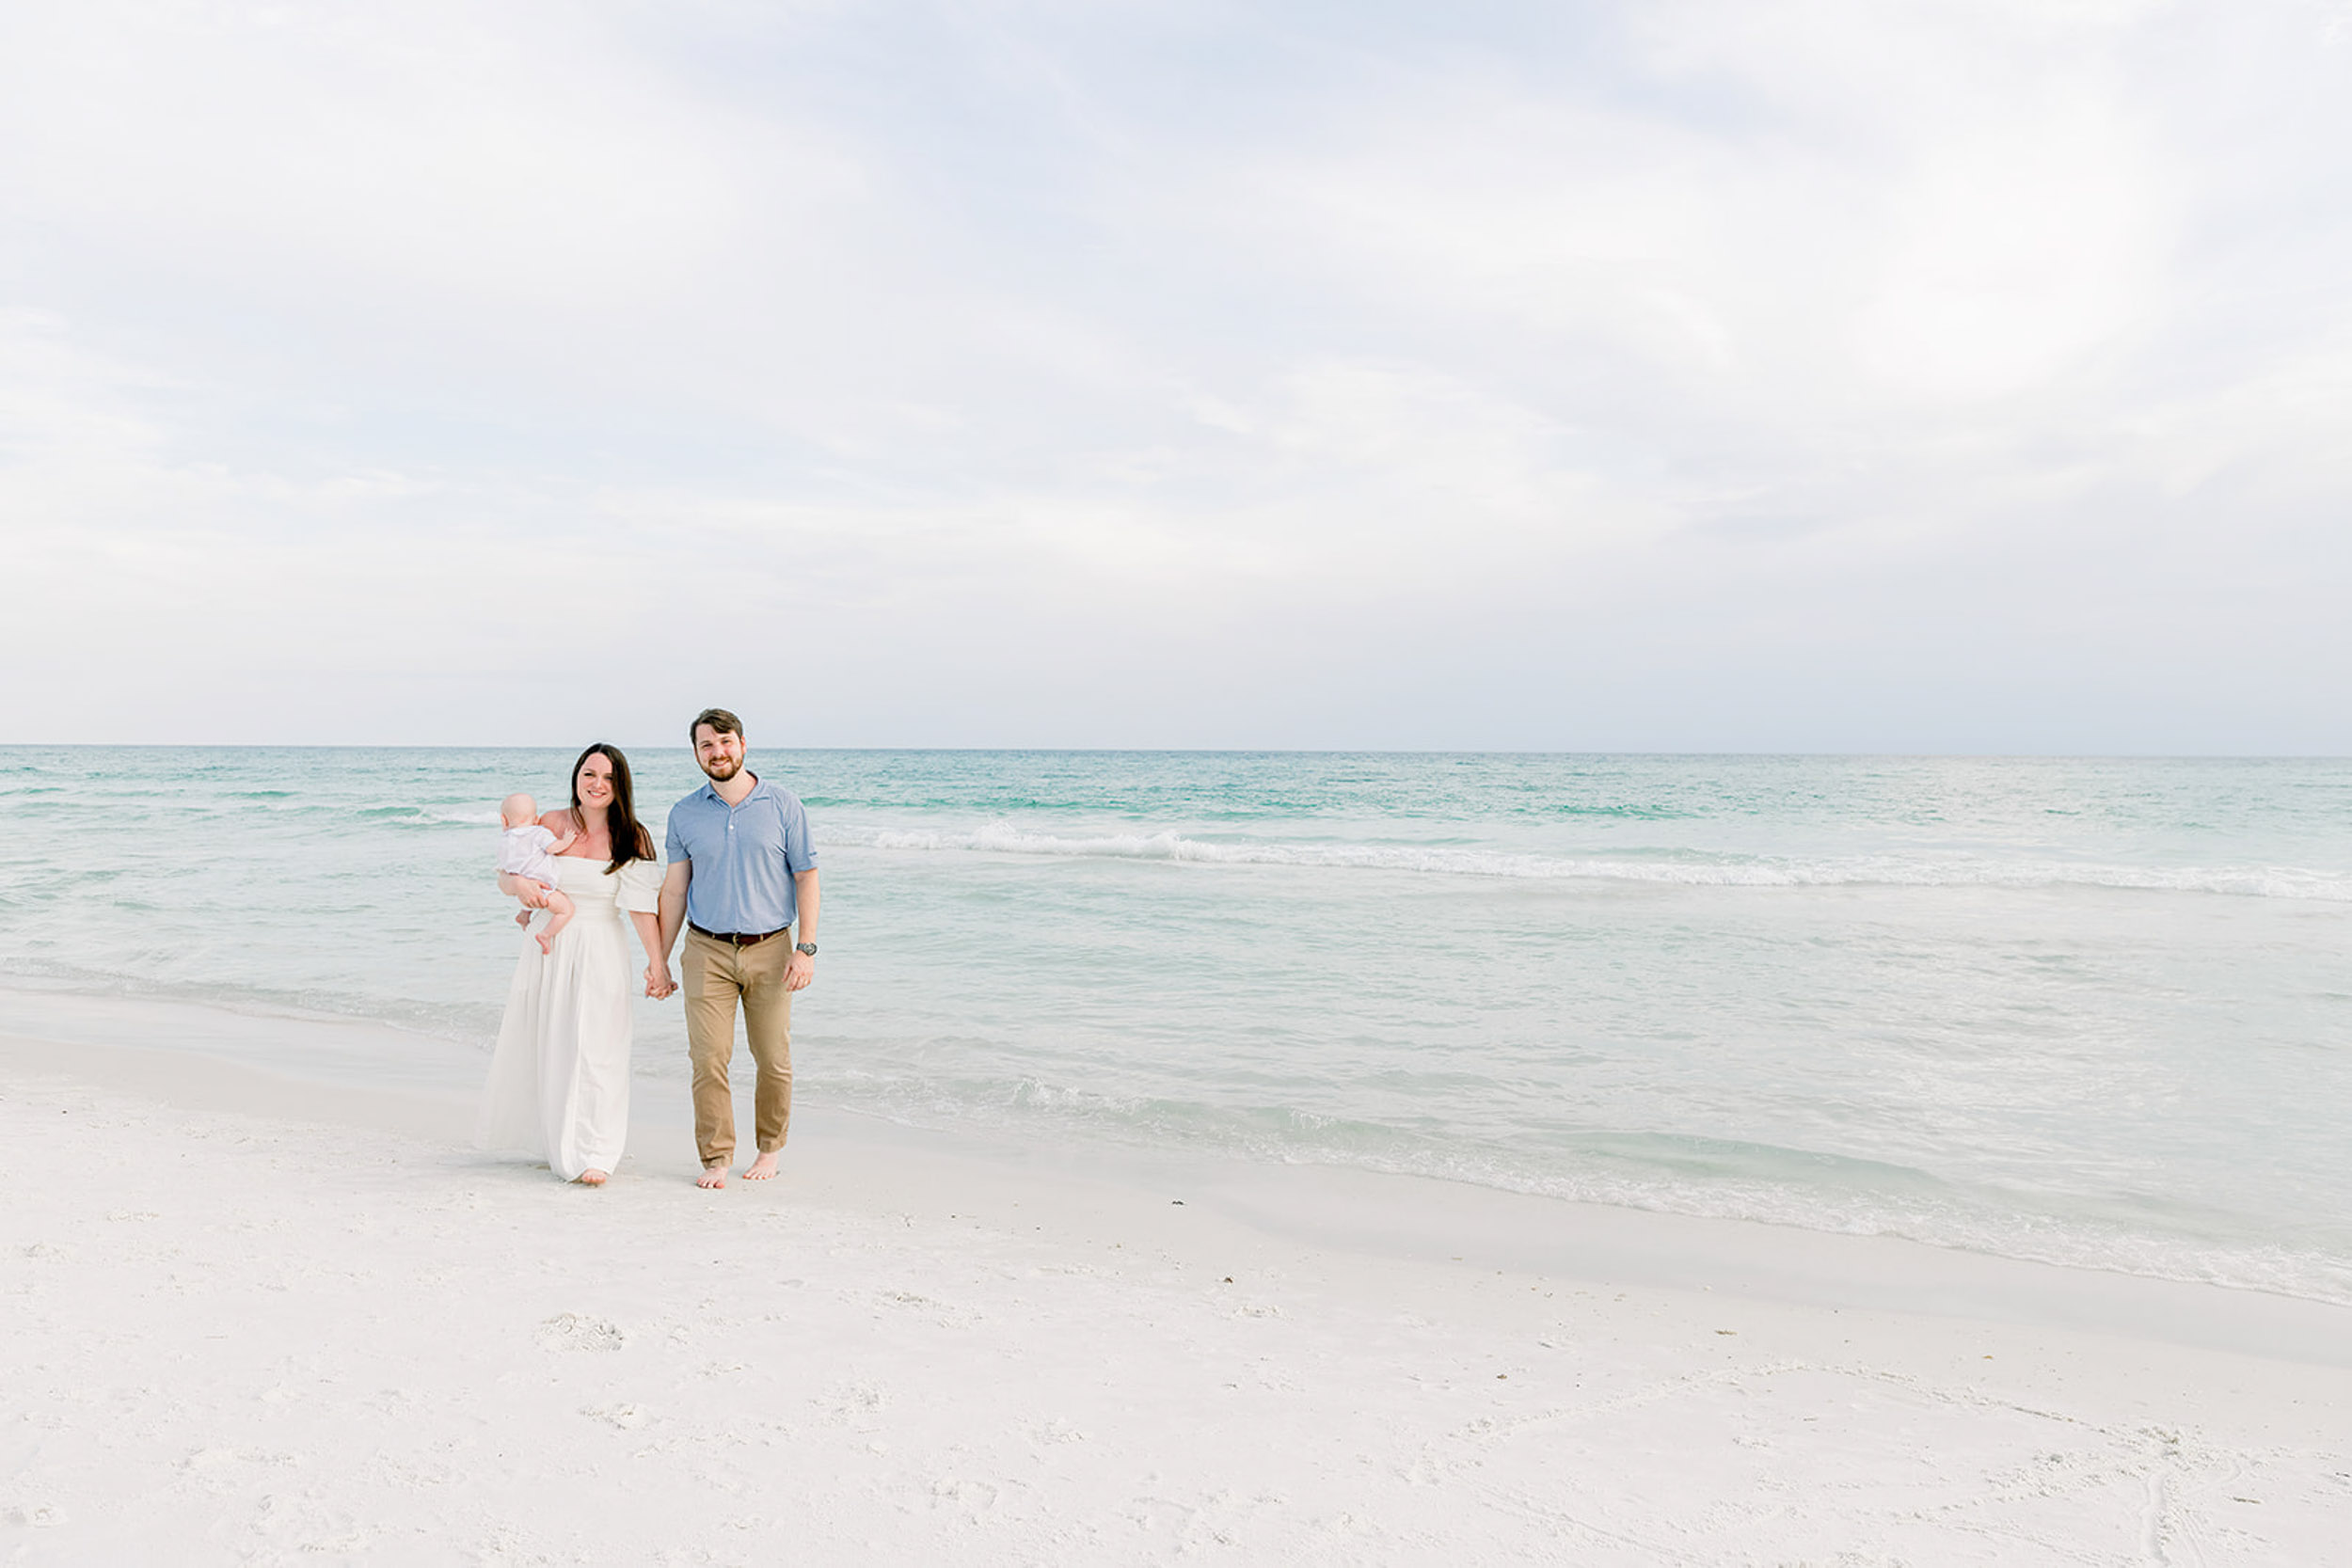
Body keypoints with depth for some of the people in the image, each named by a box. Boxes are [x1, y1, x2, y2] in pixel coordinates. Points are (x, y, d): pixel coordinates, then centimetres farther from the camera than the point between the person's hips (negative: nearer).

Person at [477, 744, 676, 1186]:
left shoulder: (632, 837, -6)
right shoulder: (550, 826, -1)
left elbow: (642, 904, -10)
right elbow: (506, 877, 8)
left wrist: (657, 962, -16)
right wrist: (523, 887, -15)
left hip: (601, 952, -3)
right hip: (549, 947, 3)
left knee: (593, 1049, -5)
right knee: (542, 1046, 11)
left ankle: (591, 1154, 4)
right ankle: (552, 1139, 32)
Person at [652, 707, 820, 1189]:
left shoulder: (783, 806, 0)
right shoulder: (684, 814, 5)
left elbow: (806, 877, 1)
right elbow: (674, 889, 9)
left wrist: (806, 948, -6)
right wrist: (660, 960, 7)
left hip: (770, 950, -1)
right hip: (707, 951, 1)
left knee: (773, 1060, 6)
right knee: (708, 1059, -4)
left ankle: (770, 1149, 24)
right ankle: (715, 1158, 8)